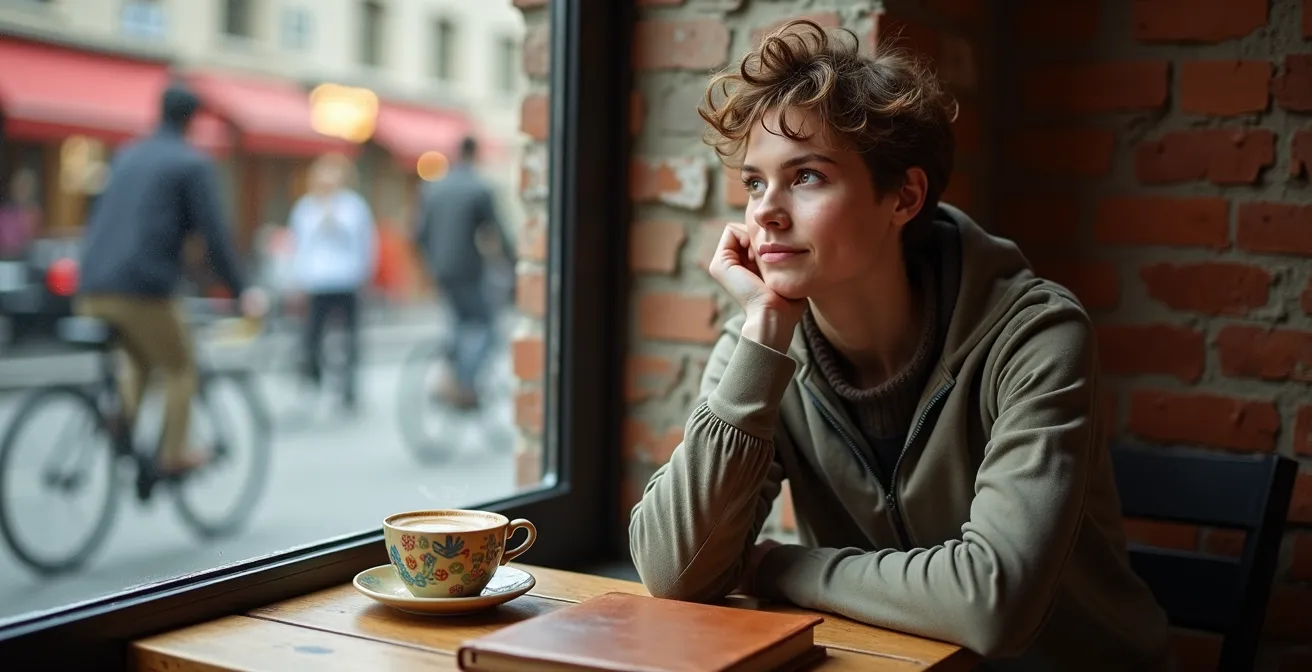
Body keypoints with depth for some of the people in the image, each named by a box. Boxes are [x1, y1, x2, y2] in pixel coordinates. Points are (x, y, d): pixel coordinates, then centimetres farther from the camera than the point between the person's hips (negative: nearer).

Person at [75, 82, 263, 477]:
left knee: (140, 361, 27)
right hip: (141, 286, -7)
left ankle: (119, 426, 8)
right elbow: (213, 233, -5)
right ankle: (173, 456, 12)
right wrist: (241, 292, 1)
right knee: (180, 370, 12)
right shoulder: (192, 163, 0)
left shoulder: (127, 156, 22)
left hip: (94, 286, 7)